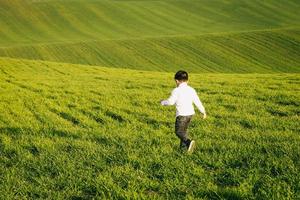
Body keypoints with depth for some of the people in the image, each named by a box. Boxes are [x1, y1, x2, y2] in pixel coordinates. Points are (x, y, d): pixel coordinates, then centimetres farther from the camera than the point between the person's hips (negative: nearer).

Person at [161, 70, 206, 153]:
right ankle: (184, 147, 26)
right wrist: (203, 111, 23)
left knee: (179, 131, -5)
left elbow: (171, 101, -10)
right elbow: (197, 102, 12)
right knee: (184, 130, 22)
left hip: (181, 114, -7)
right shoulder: (191, 90, 8)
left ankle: (189, 141, -29)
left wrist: (162, 102, 10)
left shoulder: (176, 91, -10)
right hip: (190, 113, 7)